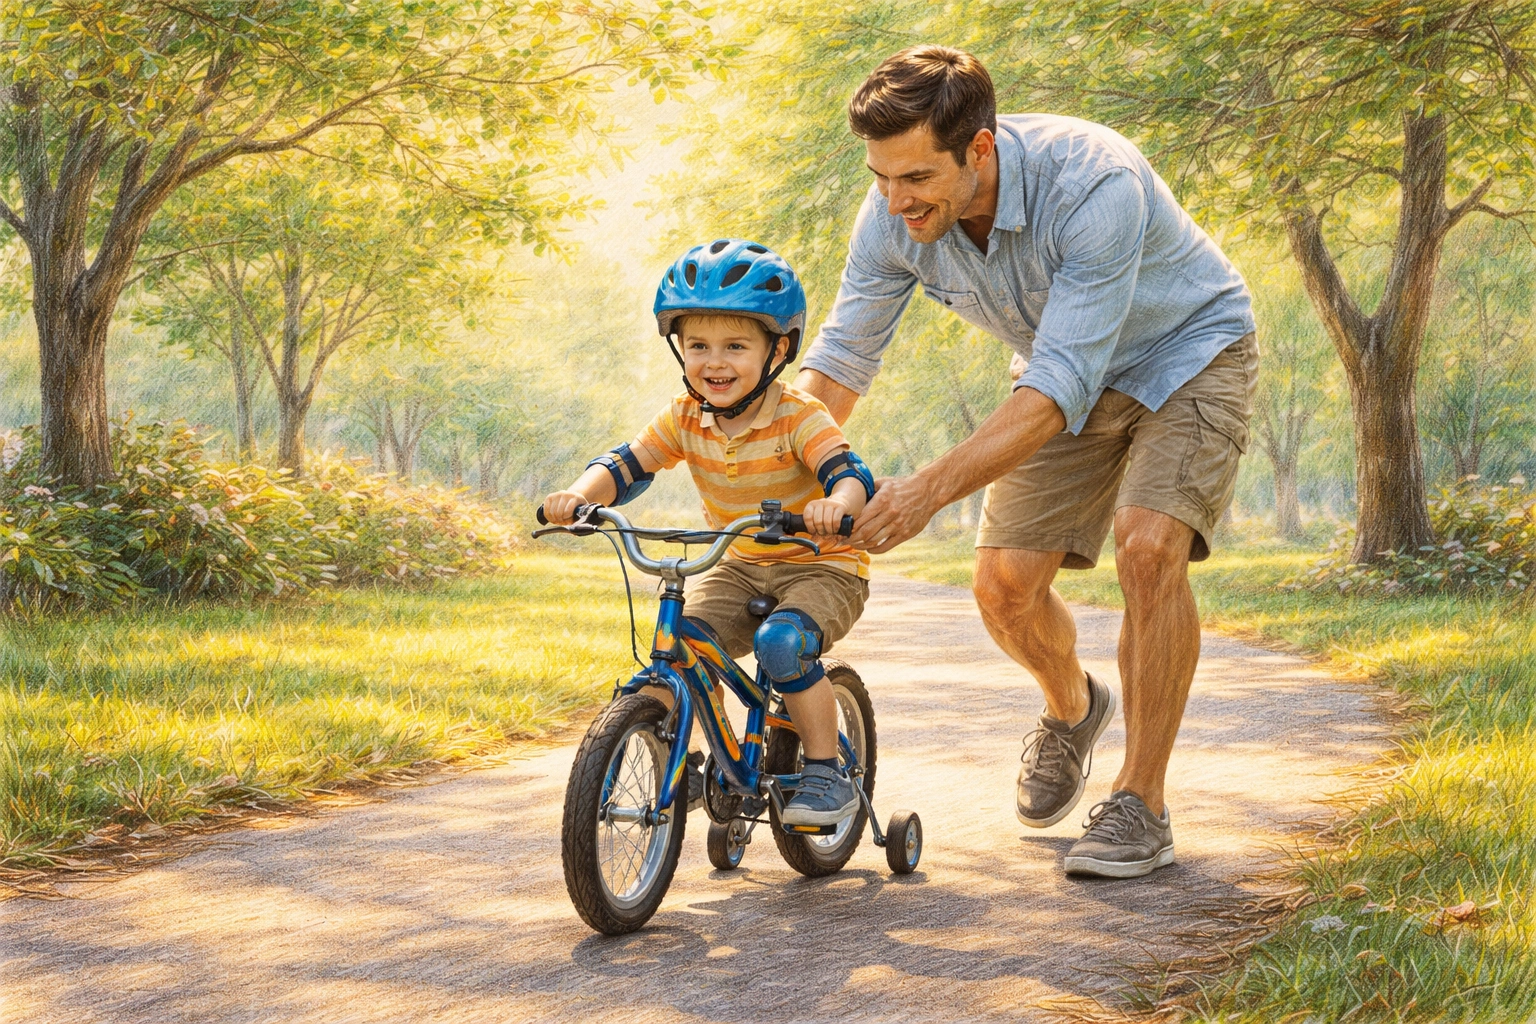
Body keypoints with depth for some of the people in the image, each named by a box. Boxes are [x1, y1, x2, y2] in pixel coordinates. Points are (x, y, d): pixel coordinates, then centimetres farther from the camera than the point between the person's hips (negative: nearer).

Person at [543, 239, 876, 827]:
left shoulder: (798, 416, -20)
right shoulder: (685, 420, -5)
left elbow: (850, 473, -32)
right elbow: (625, 465, -8)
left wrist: (834, 504, -57)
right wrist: (580, 493, -31)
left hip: (822, 566, -5)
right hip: (740, 569, 5)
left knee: (783, 643, -32)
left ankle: (827, 775, -14)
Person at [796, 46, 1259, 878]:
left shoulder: (1095, 185, -39)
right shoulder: (896, 214, -22)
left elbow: (1060, 388, -42)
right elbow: (837, 362, -13)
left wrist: (930, 489, -50)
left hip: (1187, 355, -5)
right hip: (1067, 374, 5)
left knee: (1147, 547, -27)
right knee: (1004, 583, -4)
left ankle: (1140, 806, -13)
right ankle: (1071, 708, 31)